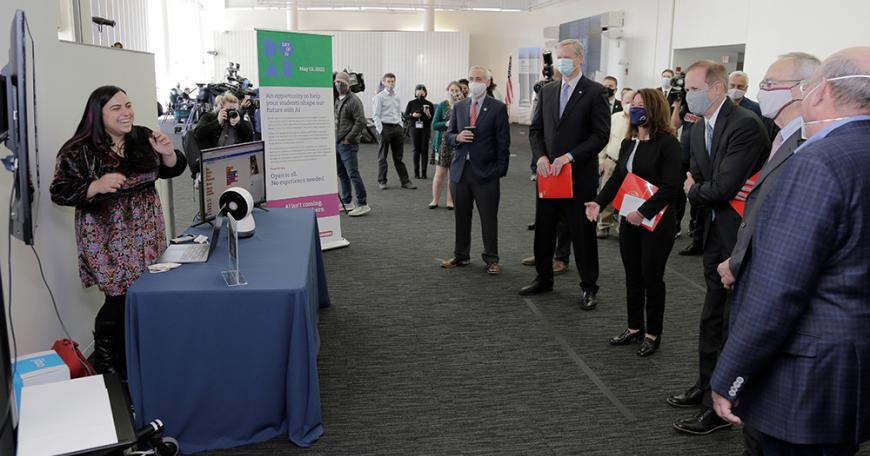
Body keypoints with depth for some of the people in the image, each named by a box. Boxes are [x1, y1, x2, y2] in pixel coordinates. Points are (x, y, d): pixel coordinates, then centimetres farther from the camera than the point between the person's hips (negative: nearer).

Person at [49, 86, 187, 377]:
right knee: (121, 299, -5)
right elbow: (60, 193, -12)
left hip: (147, 234, 5)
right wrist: (97, 186, -28)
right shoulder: (79, 151, -11)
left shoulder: (143, 137, 1)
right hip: (109, 240, -5)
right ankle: (107, 365, 19)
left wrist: (168, 153, -13)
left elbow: (172, 171, 9)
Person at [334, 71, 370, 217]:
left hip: (348, 144, -9)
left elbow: (361, 122, -17)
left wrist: (348, 138, -16)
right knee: (342, 174, 14)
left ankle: (362, 205, -5)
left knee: (353, 174, -10)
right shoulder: (337, 100, 14)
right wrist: (333, 137, 12)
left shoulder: (353, 100, -11)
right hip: (336, 143, 9)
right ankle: (347, 203, 23)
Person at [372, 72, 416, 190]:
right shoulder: (380, 96, -4)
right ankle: (382, 181, 13)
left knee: (398, 157, 9)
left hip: (397, 127, 5)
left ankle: (405, 181, 10)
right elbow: (375, 115, -8)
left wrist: (401, 127, 9)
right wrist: (380, 130, -15)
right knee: (382, 156, 5)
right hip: (386, 127, -5)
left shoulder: (397, 97, 13)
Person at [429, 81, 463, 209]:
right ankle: (435, 200, 13)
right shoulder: (442, 105, 3)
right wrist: (446, 124, -18)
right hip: (443, 142, -1)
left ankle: (450, 200, 16)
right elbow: (434, 125, -1)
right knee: (440, 173, 0)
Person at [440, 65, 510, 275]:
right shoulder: (458, 107, 10)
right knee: (461, 216, 11)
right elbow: (449, 135, 15)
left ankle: (491, 259, 14)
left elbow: (503, 143, -3)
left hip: (486, 173, -4)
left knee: (489, 218, 3)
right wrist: (458, 137, -8)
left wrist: (500, 171, -7)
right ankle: (460, 255, 25)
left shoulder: (498, 108, -2)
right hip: (460, 170, 4)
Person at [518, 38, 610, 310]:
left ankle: (589, 287, 15)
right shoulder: (547, 91, 11)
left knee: (583, 233, 3)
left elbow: (600, 135, -11)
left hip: (580, 175, -5)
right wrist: (540, 157, -7)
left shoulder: (595, 92, -6)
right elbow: (535, 129, 11)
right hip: (548, 173, 5)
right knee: (543, 229, 13)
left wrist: (569, 157, -19)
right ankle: (543, 279, 29)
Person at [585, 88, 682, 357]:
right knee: (632, 276, 14)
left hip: (657, 222, -7)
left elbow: (670, 187, -19)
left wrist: (643, 212, -25)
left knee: (652, 276, 4)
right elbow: (617, 178, 11)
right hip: (630, 220, 7)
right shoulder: (628, 143, 10)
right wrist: (599, 202, -4)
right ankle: (635, 328, 28)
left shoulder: (667, 143, -13)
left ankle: (653, 334, 19)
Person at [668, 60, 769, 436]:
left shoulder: (746, 125, -21)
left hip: (742, 235, -9)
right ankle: (707, 386, 34)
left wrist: (694, 190, -6)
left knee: (734, 320, 2)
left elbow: (724, 187, -25)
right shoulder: (699, 129, 7)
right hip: (716, 232, 9)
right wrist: (700, 189, -15)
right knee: (712, 316, 18)